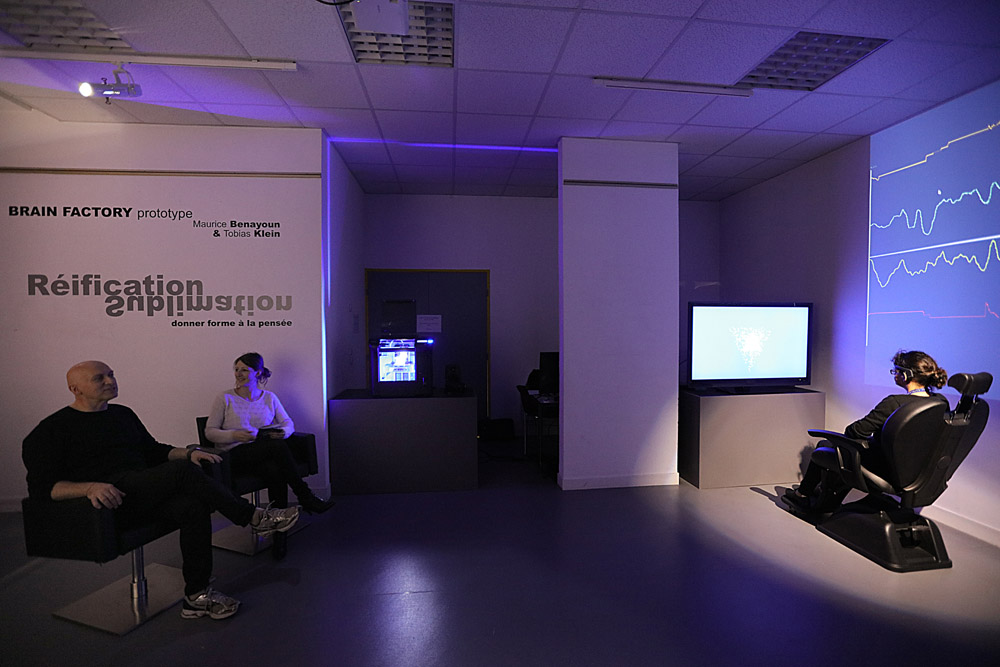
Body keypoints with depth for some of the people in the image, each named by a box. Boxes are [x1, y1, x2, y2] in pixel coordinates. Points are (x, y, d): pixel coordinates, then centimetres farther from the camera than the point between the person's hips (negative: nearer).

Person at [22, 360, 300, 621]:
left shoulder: (122, 414, 22)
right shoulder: (53, 429, 3)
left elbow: (154, 451, 26)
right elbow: (40, 486, -6)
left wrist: (188, 453, 6)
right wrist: (90, 487, -26)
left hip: (144, 493, 6)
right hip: (107, 500, -6)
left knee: (193, 507, -26)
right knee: (182, 471, -29)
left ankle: (197, 596, -16)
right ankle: (254, 517, -20)